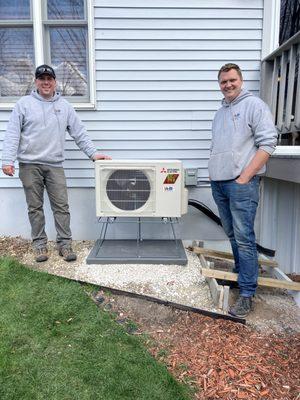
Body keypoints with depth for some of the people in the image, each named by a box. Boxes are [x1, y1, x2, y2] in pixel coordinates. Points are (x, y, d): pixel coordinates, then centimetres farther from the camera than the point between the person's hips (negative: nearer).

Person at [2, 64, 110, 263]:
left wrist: (93, 153, 0)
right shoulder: (24, 104, 4)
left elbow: (80, 133, 9)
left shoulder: (64, 106, 10)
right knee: (35, 207, 5)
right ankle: (40, 244, 16)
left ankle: (65, 244, 9)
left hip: (55, 165, 1)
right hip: (29, 165, -1)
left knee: (62, 206, 0)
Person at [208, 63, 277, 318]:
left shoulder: (254, 105, -2)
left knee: (244, 237, -8)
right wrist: (213, 172, 13)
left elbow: (267, 143, -11)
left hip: (241, 183, -7)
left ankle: (247, 294, -1)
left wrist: (245, 177, -16)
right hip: (218, 183, 7)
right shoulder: (220, 112, 20)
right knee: (232, 234, 15)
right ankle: (241, 273, 32)